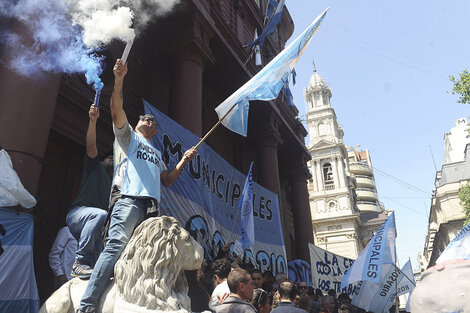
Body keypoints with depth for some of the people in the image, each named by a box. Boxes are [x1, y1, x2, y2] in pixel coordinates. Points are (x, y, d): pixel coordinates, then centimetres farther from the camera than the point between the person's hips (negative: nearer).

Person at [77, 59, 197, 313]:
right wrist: (119, 80, -8)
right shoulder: (127, 135, 21)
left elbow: (167, 180, 30)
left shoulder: (156, 153, 35)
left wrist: (184, 161, 21)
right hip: (128, 199, -6)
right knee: (116, 246, -22)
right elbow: (117, 110, 4)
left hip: (151, 206, 6)